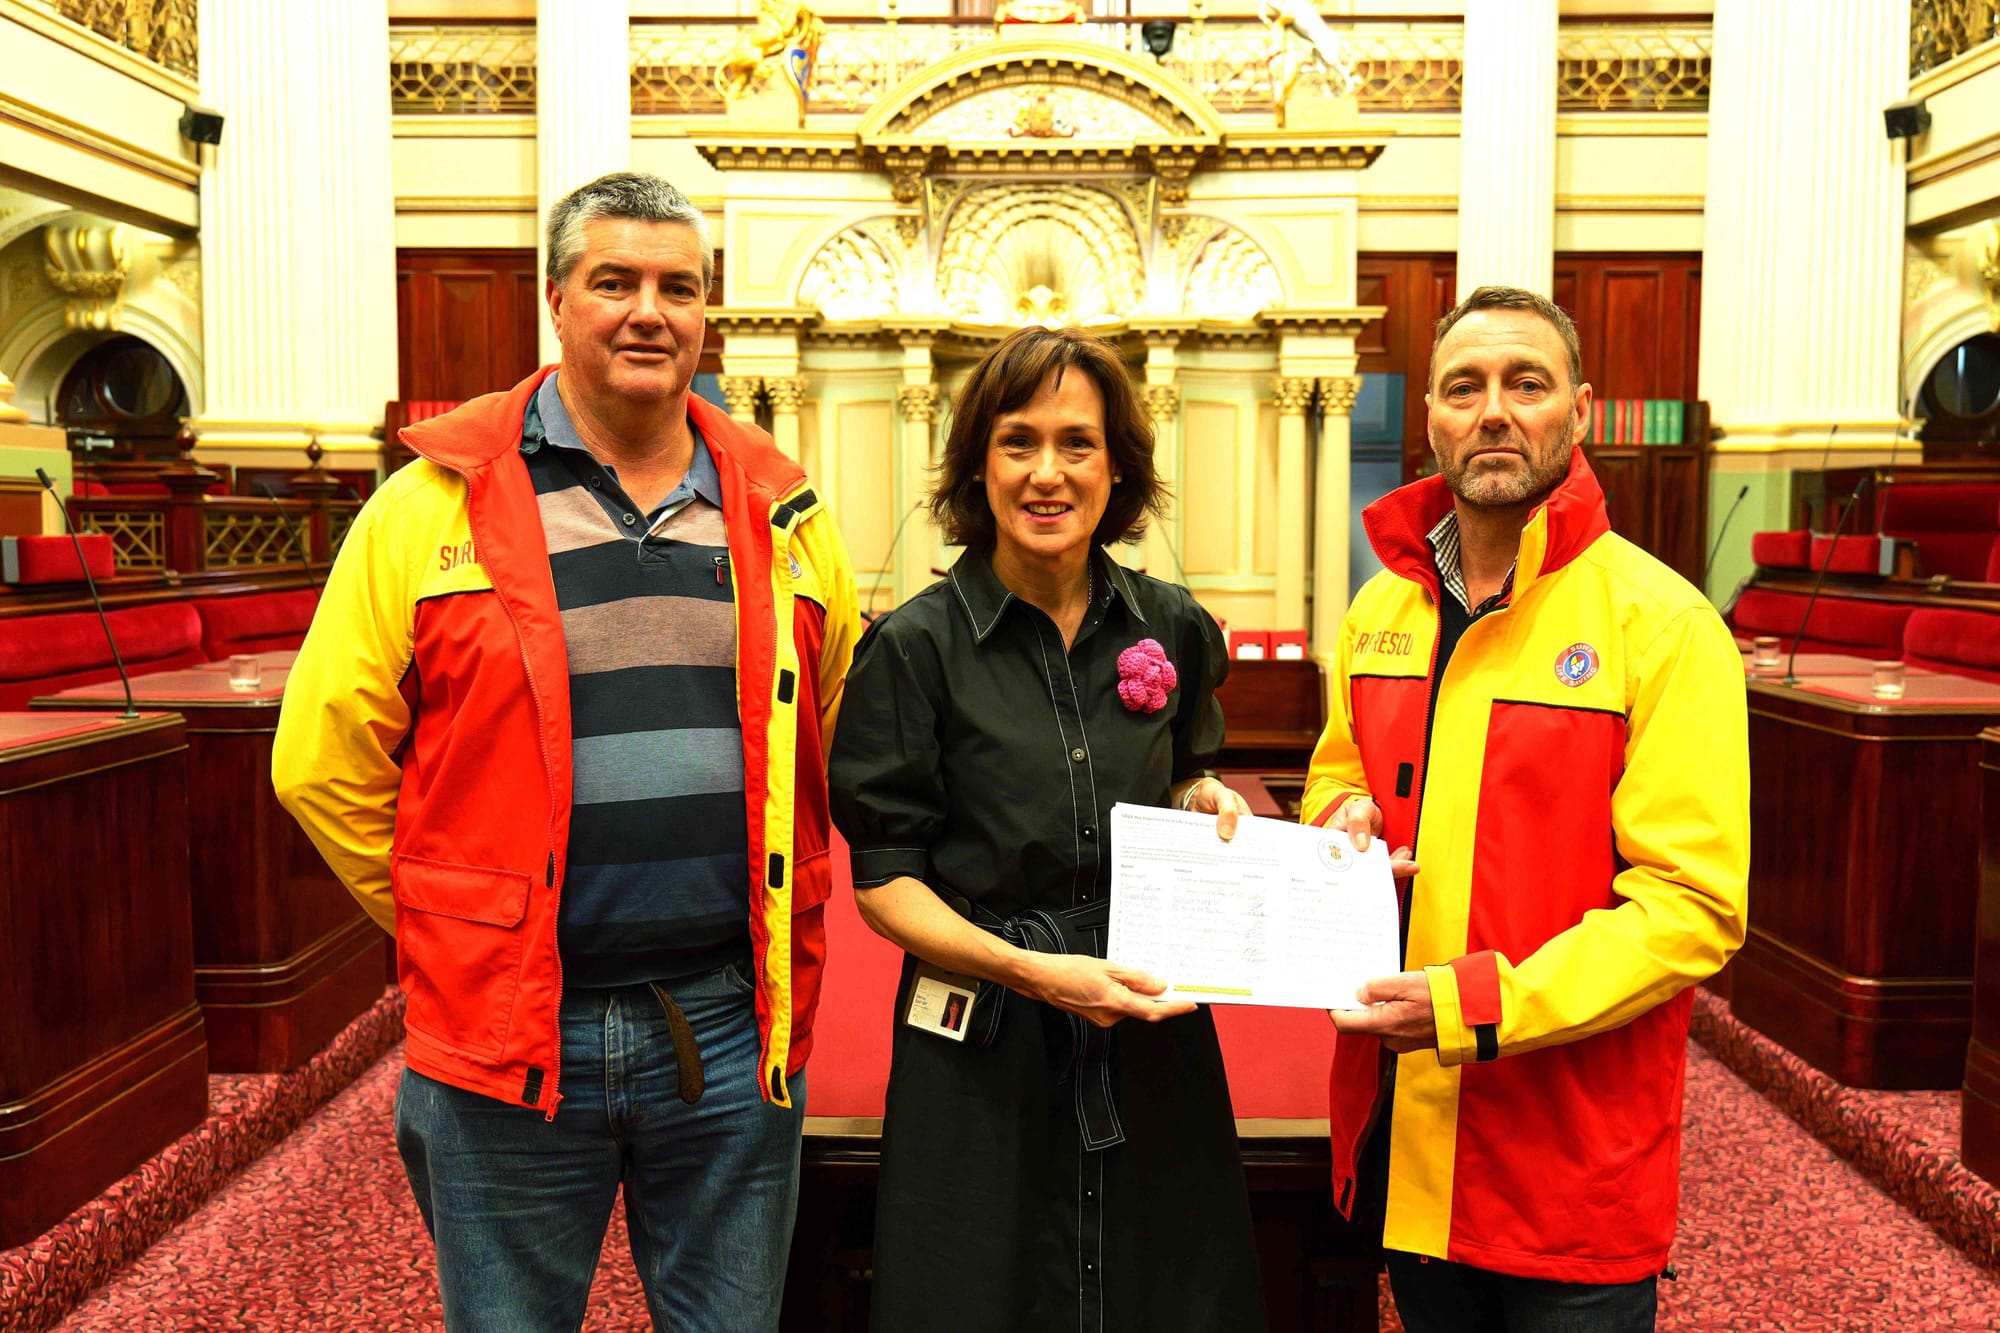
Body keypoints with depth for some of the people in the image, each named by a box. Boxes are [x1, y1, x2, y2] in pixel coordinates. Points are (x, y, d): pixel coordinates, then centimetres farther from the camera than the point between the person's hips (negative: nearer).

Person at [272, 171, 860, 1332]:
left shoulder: (782, 515, 5)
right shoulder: (432, 504, -3)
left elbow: (836, 749, 14)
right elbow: (325, 762, -1)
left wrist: (773, 921, 10)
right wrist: (458, 931, 2)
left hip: (733, 1027, 2)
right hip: (510, 1029, -2)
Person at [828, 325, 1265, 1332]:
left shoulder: (1174, 629, 2)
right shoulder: (914, 646, -8)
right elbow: (884, 881, -7)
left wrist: (1205, 802, -4)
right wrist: (1028, 969, -21)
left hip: (1153, 1034, 3)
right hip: (981, 1050, -3)